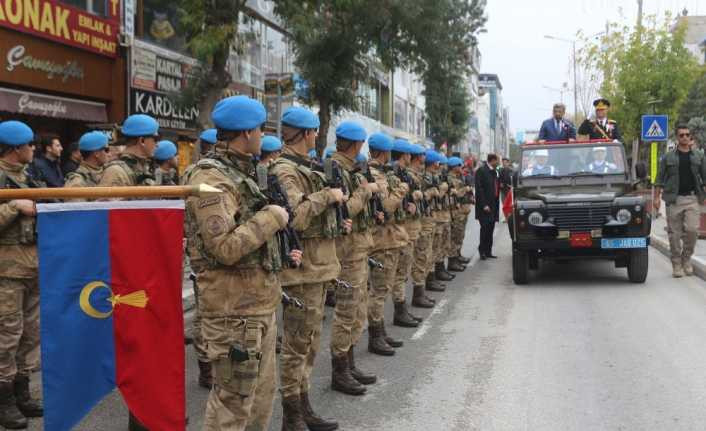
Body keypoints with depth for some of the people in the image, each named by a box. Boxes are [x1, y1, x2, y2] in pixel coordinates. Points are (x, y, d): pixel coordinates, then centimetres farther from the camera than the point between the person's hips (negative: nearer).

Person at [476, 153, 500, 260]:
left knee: (490, 229, 8)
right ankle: (482, 250, 2)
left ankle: (488, 251, 13)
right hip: (484, 207, -7)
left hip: (493, 205, 7)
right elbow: (479, 189, -14)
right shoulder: (481, 171, -9)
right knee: (485, 227, -8)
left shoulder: (494, 171, 16)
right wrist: (484, 205, -18)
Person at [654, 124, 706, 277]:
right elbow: (660, 179, 6)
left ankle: (686, 259, 10)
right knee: (674, 233, 1)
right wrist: (656, 197, -2)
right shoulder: (668, 157, 7)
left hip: (693, 198, 1)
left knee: (692, 229, -11)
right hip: (674, 199, 0)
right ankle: (676, 265, 11)